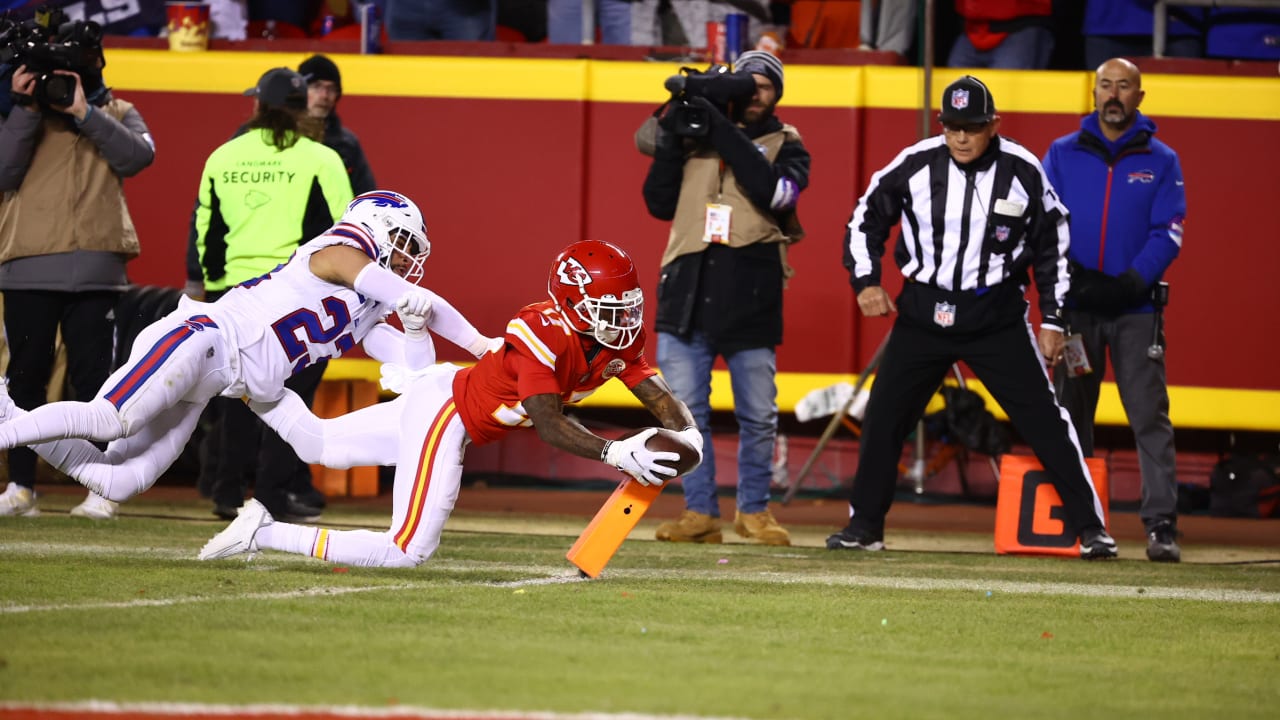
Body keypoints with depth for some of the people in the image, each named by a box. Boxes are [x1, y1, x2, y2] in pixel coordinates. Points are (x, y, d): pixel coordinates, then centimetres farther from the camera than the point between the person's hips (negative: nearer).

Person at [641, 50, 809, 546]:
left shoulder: (785, 145, 8)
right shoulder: (695, 135, 13)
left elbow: (776, 192, -14)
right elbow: (661, 203, 9)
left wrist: (725, 132, -15)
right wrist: (670, 140, -2)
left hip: (750, 294, -2)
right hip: (687, 287, 2)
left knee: (758, 413, 2)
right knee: (684, 409, -1)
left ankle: (753, 509, 18)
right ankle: (699, 512, 7)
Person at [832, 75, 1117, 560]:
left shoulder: (1023, 171, -8)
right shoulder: (914, 165, -6)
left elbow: (1051, 247, 3)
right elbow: (867, 219, 7)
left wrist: (1052, 320, 1)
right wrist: (865, 281, -5)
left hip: (997, 317, -2)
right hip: (923, 313, 2)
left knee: (1045, 421, -6)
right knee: (882, 417, 2)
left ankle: (1090, 527, 0)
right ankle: (864, 527, 16)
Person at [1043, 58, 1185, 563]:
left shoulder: (1161, 161, 6)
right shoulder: (1062, 155, 9)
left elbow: (1168, 232, -1)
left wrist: (1132, 282, -17)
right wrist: (1070, 277, -15)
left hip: (1135, 308, -2)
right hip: (1074, 307, 2)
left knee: (1150, 416, -9)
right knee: (1070, 418, 5)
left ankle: (1161, 526, -13)